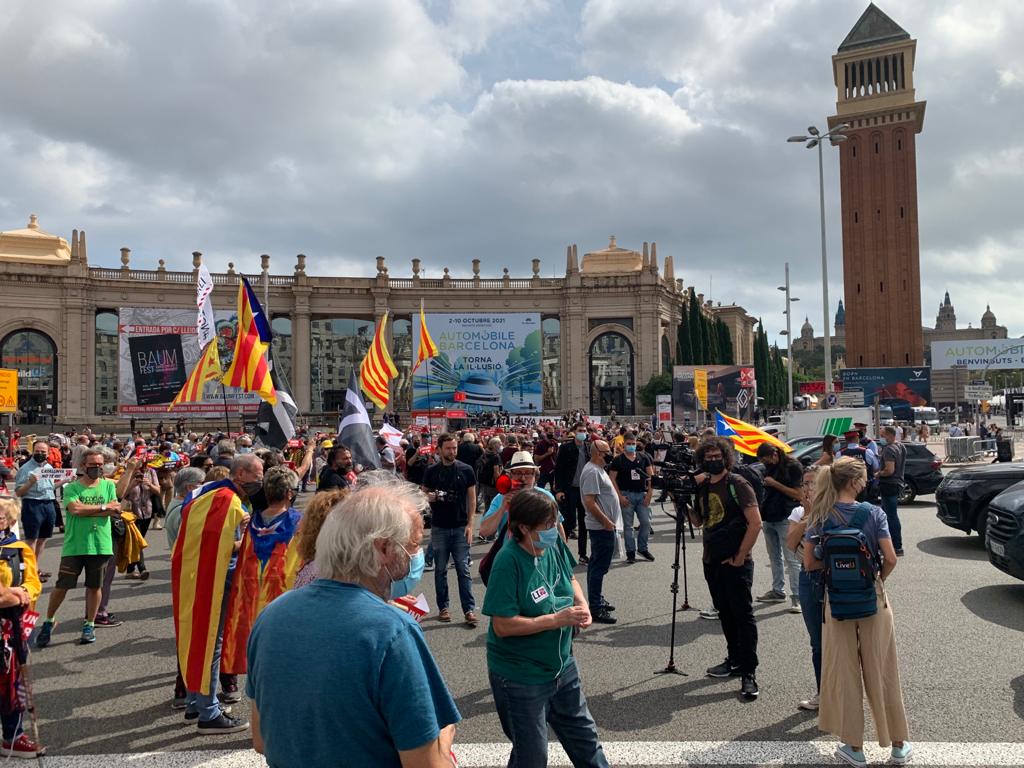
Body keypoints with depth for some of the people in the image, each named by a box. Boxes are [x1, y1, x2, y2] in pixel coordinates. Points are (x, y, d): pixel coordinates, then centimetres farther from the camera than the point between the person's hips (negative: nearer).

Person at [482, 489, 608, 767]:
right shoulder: (508, 561, -26)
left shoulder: (555, 544, -6)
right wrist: (556, 620, -28)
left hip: (562, 666, 7)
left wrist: (581, 603, -7)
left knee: (585, 738, 22)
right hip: (520, 678, -6)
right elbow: (502, 625, -27)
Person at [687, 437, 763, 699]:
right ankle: (735, 661, 30)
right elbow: (697, 521, 18)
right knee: (724, 613, 16)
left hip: (735, 562, -7)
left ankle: (749, 673, 1)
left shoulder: (737, 484, -10)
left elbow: (755, 523, -14)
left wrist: (740, 556, -15)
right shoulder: (702, 486, 10)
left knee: (743, 614, -4)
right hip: (712, 560, 7)